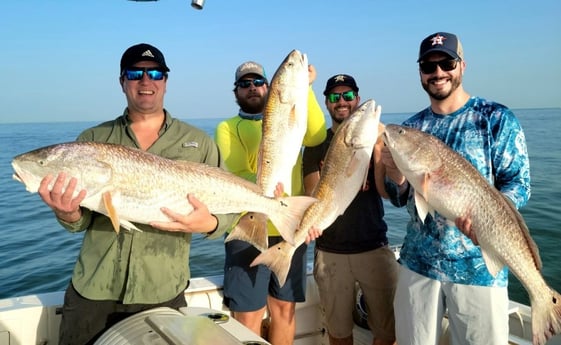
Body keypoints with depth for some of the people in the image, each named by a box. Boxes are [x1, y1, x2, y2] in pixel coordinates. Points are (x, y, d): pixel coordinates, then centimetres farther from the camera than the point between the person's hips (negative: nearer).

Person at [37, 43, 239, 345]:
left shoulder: (198, 142, 0)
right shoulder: (93, 140, 3)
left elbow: (229, 206, 0)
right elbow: (83, 219, 2)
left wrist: (208, 224, -21)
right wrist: (67, 213, -21)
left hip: (162, 294, -1)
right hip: (92, 290, 1)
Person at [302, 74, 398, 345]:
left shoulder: (374, 139, 2)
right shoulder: (316, 145, 4)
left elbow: (387, 191, -10)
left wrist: (377, 145, -21)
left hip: (374, 248, 0)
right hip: (330, 252, 1)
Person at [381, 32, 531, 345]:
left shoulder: (497, 118, -5)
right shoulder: (411, 127, 6)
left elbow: (519, 185, -7)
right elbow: (401, 199, 8)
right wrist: (396, 177, -15)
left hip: (479, 266, -3)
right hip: (418, 261, 4)